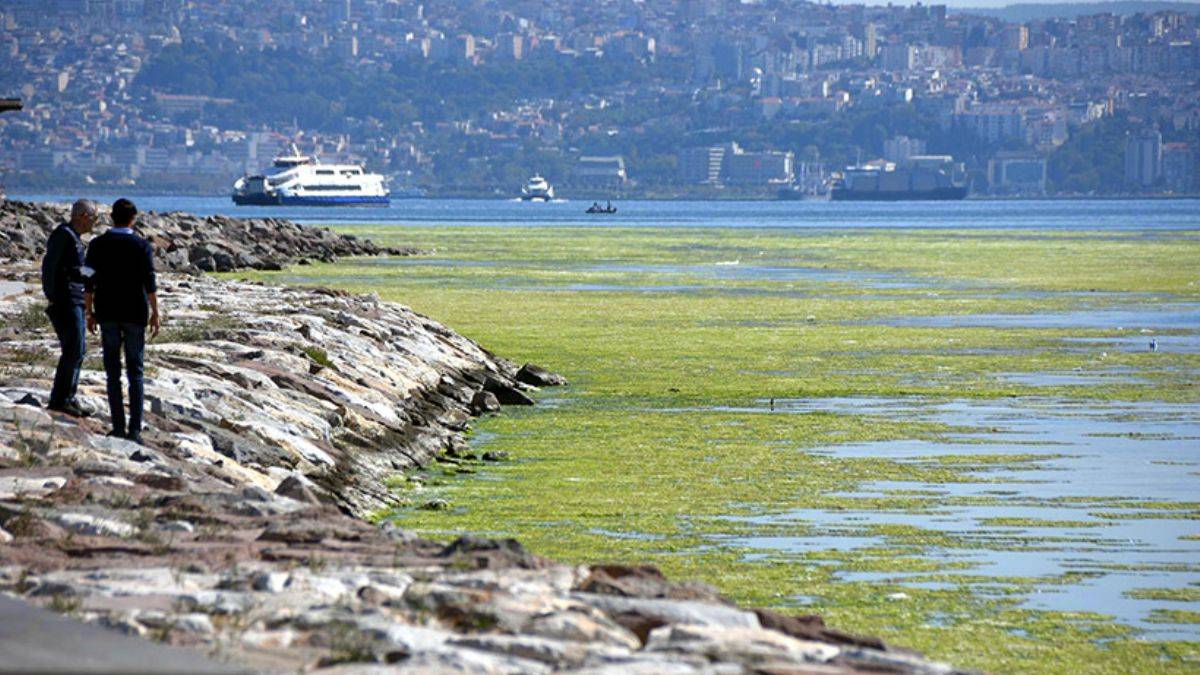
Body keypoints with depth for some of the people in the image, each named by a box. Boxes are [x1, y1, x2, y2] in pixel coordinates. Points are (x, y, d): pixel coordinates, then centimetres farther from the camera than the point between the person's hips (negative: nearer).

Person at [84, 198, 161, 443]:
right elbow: (150, 283, -8)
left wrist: (89, 313, 6)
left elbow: (89, 282, -2)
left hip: (107, 314, 1)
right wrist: (155, 313, -2)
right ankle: (134, 429, -2)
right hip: (135, 314, -1)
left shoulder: (97, 245, -1)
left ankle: (118, 427, 1)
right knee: (135, 373, 4)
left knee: (113, 373, 6)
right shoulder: (141, 246, -5)